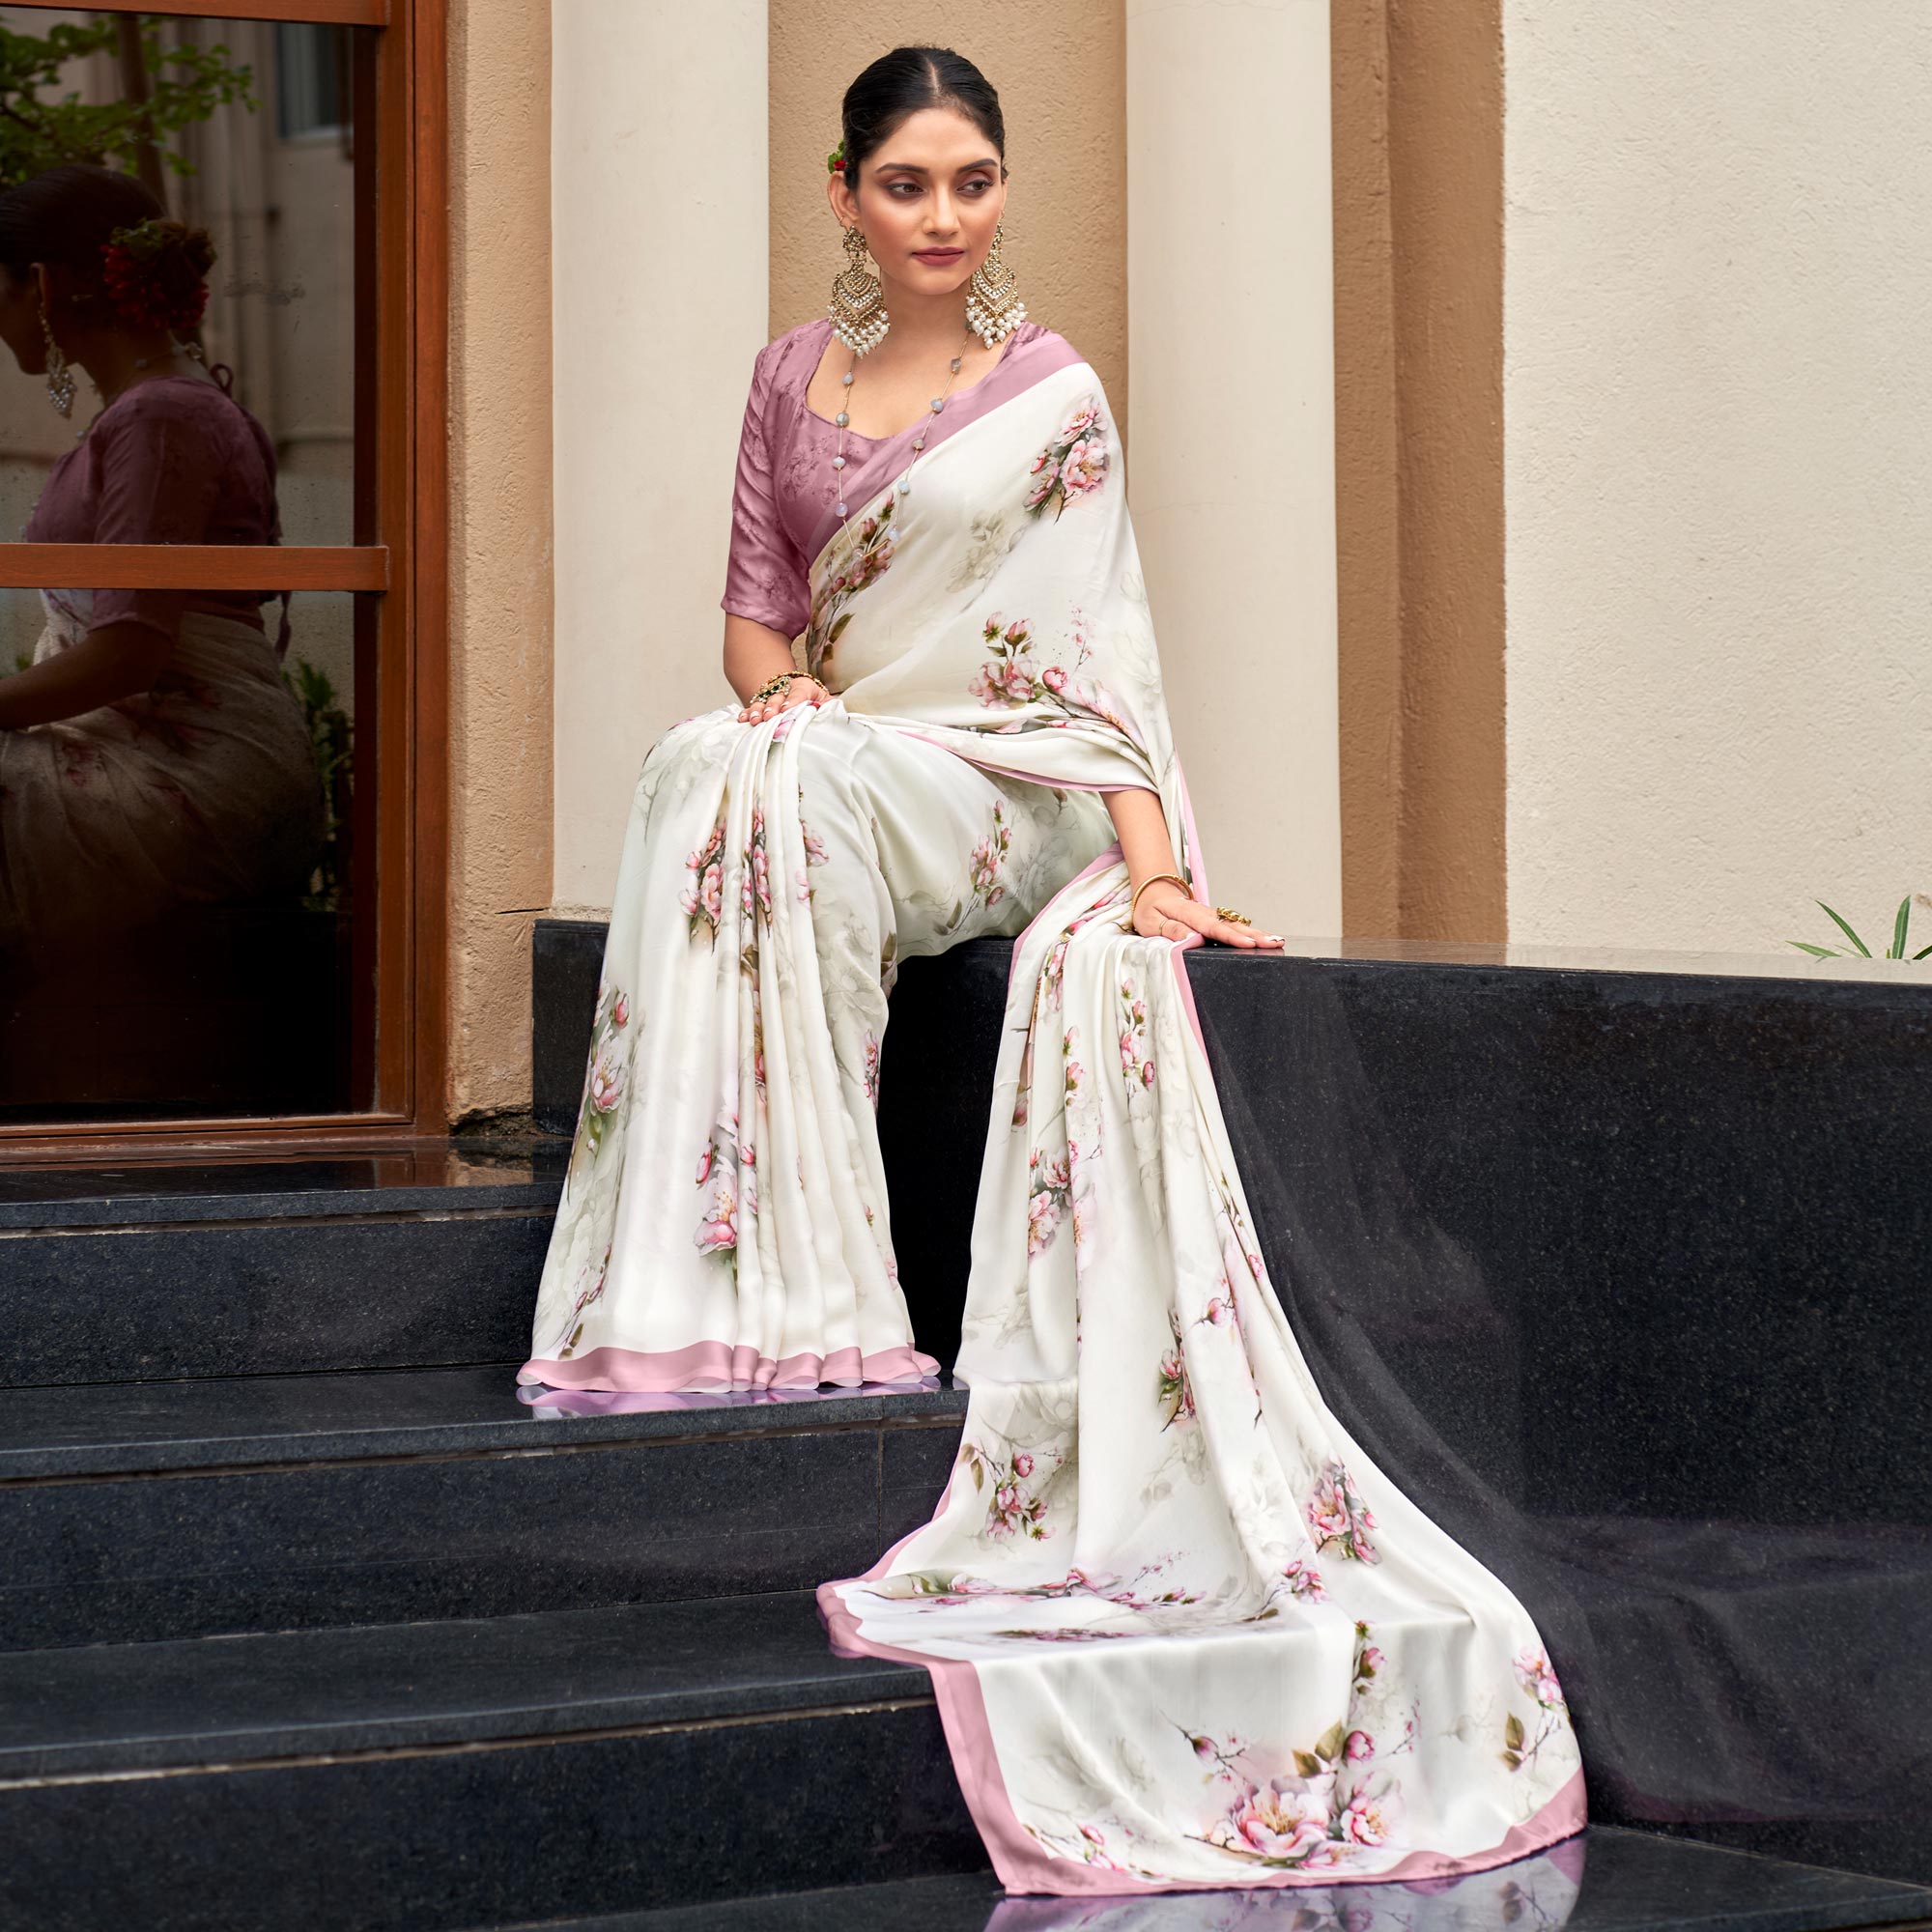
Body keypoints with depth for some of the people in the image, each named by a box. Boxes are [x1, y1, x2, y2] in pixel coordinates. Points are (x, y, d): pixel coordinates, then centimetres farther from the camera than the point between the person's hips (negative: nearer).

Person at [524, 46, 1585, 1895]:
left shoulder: (1053, 397, -1)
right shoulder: (792, 374, 13)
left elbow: (1096, 649, -7)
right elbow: (756, 606, 15)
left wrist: (1156, 865, -18)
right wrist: (787, 691, -8)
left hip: (1004, 789, -4)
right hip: (829, 783, 4)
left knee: (752, 785, -33)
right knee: (717, 765, -30)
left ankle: (804, 1282, -31)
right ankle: (754, 1274, -30)